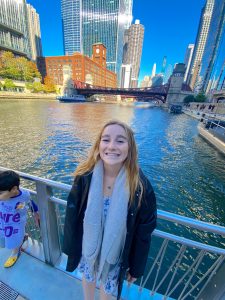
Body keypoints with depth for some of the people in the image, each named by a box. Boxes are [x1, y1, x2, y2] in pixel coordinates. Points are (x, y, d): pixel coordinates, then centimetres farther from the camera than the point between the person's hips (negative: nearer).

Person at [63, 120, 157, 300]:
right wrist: (71, 248, 2)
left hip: (115, 253, -1)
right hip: (87, 247, 2)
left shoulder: (141, 187, -28)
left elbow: (143, 234, -13)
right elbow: (72, 216, -10)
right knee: (88, 277, 34)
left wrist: (136, 268, -1)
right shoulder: (85, 177, -25)